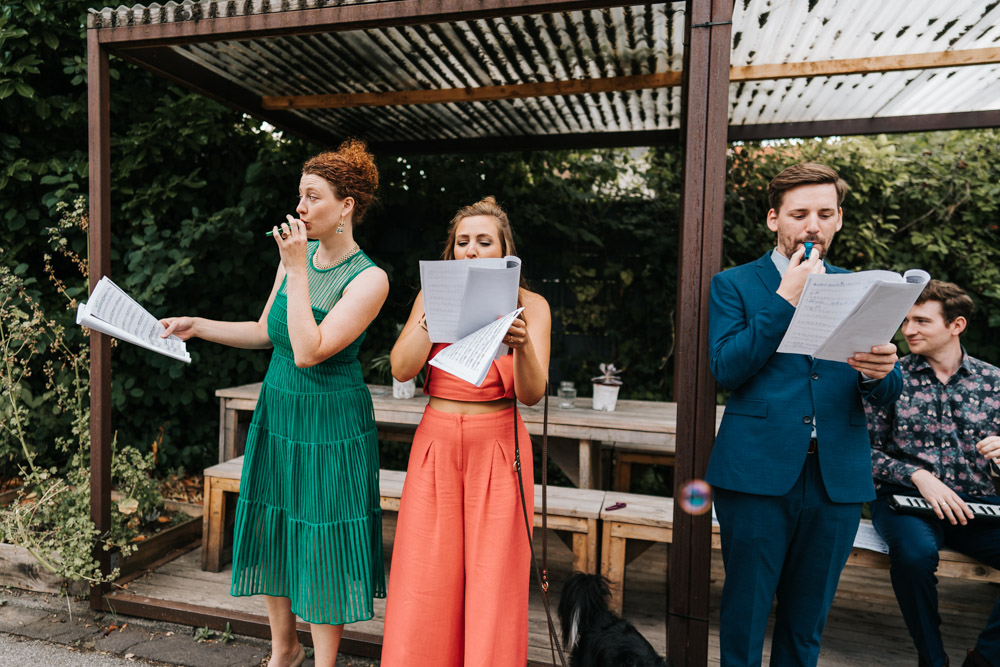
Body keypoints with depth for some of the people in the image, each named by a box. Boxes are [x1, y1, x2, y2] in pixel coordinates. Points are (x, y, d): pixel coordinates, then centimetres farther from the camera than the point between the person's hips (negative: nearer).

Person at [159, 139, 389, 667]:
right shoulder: (297, 255, 3)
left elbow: (309, 350, -26)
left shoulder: (369, 279, -17)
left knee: (321, 543, 4)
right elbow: (266, 332, 13)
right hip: (276, 410, 7)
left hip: (330, 423, -7)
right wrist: (196, 326, 6)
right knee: (270, 531, 16)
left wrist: (297, 270, -24)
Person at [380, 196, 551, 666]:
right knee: (424, 577, 5)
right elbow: (401, 369, -6)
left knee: (493, 579, 3)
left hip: (498, 448, -1)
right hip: (436, 443, 2)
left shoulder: (530, 306, 0)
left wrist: (522, 345, -30)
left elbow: (532, 394, -10)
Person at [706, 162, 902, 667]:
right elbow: (726, 369, -11)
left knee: (808, 616, 16)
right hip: (758, 471, -3)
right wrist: (785, 298, -12)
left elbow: (886, 395, 8)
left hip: (839, 475, 4)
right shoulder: (733, 284, 3)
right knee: (745, 613, 7)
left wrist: (880, 371, -16)